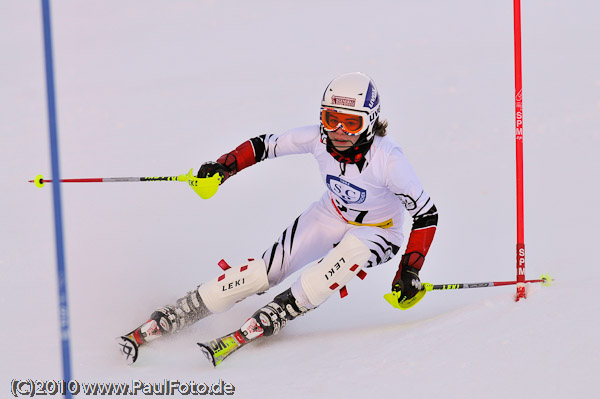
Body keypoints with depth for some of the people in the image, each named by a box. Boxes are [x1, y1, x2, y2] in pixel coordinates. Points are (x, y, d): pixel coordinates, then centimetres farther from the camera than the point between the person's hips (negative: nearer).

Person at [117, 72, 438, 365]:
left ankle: (270, 319, -27)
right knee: (266, 271, -10)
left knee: (349, 255, -39)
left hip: (378, 231, -3)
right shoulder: (318, 138, -22)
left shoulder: (388, 159, -33)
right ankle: (160, 322, -4)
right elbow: (267, 145, -7)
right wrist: (225, 165, -22)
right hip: (332, 214, 3)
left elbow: (426, 213, -24)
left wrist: (409, 271, -28)